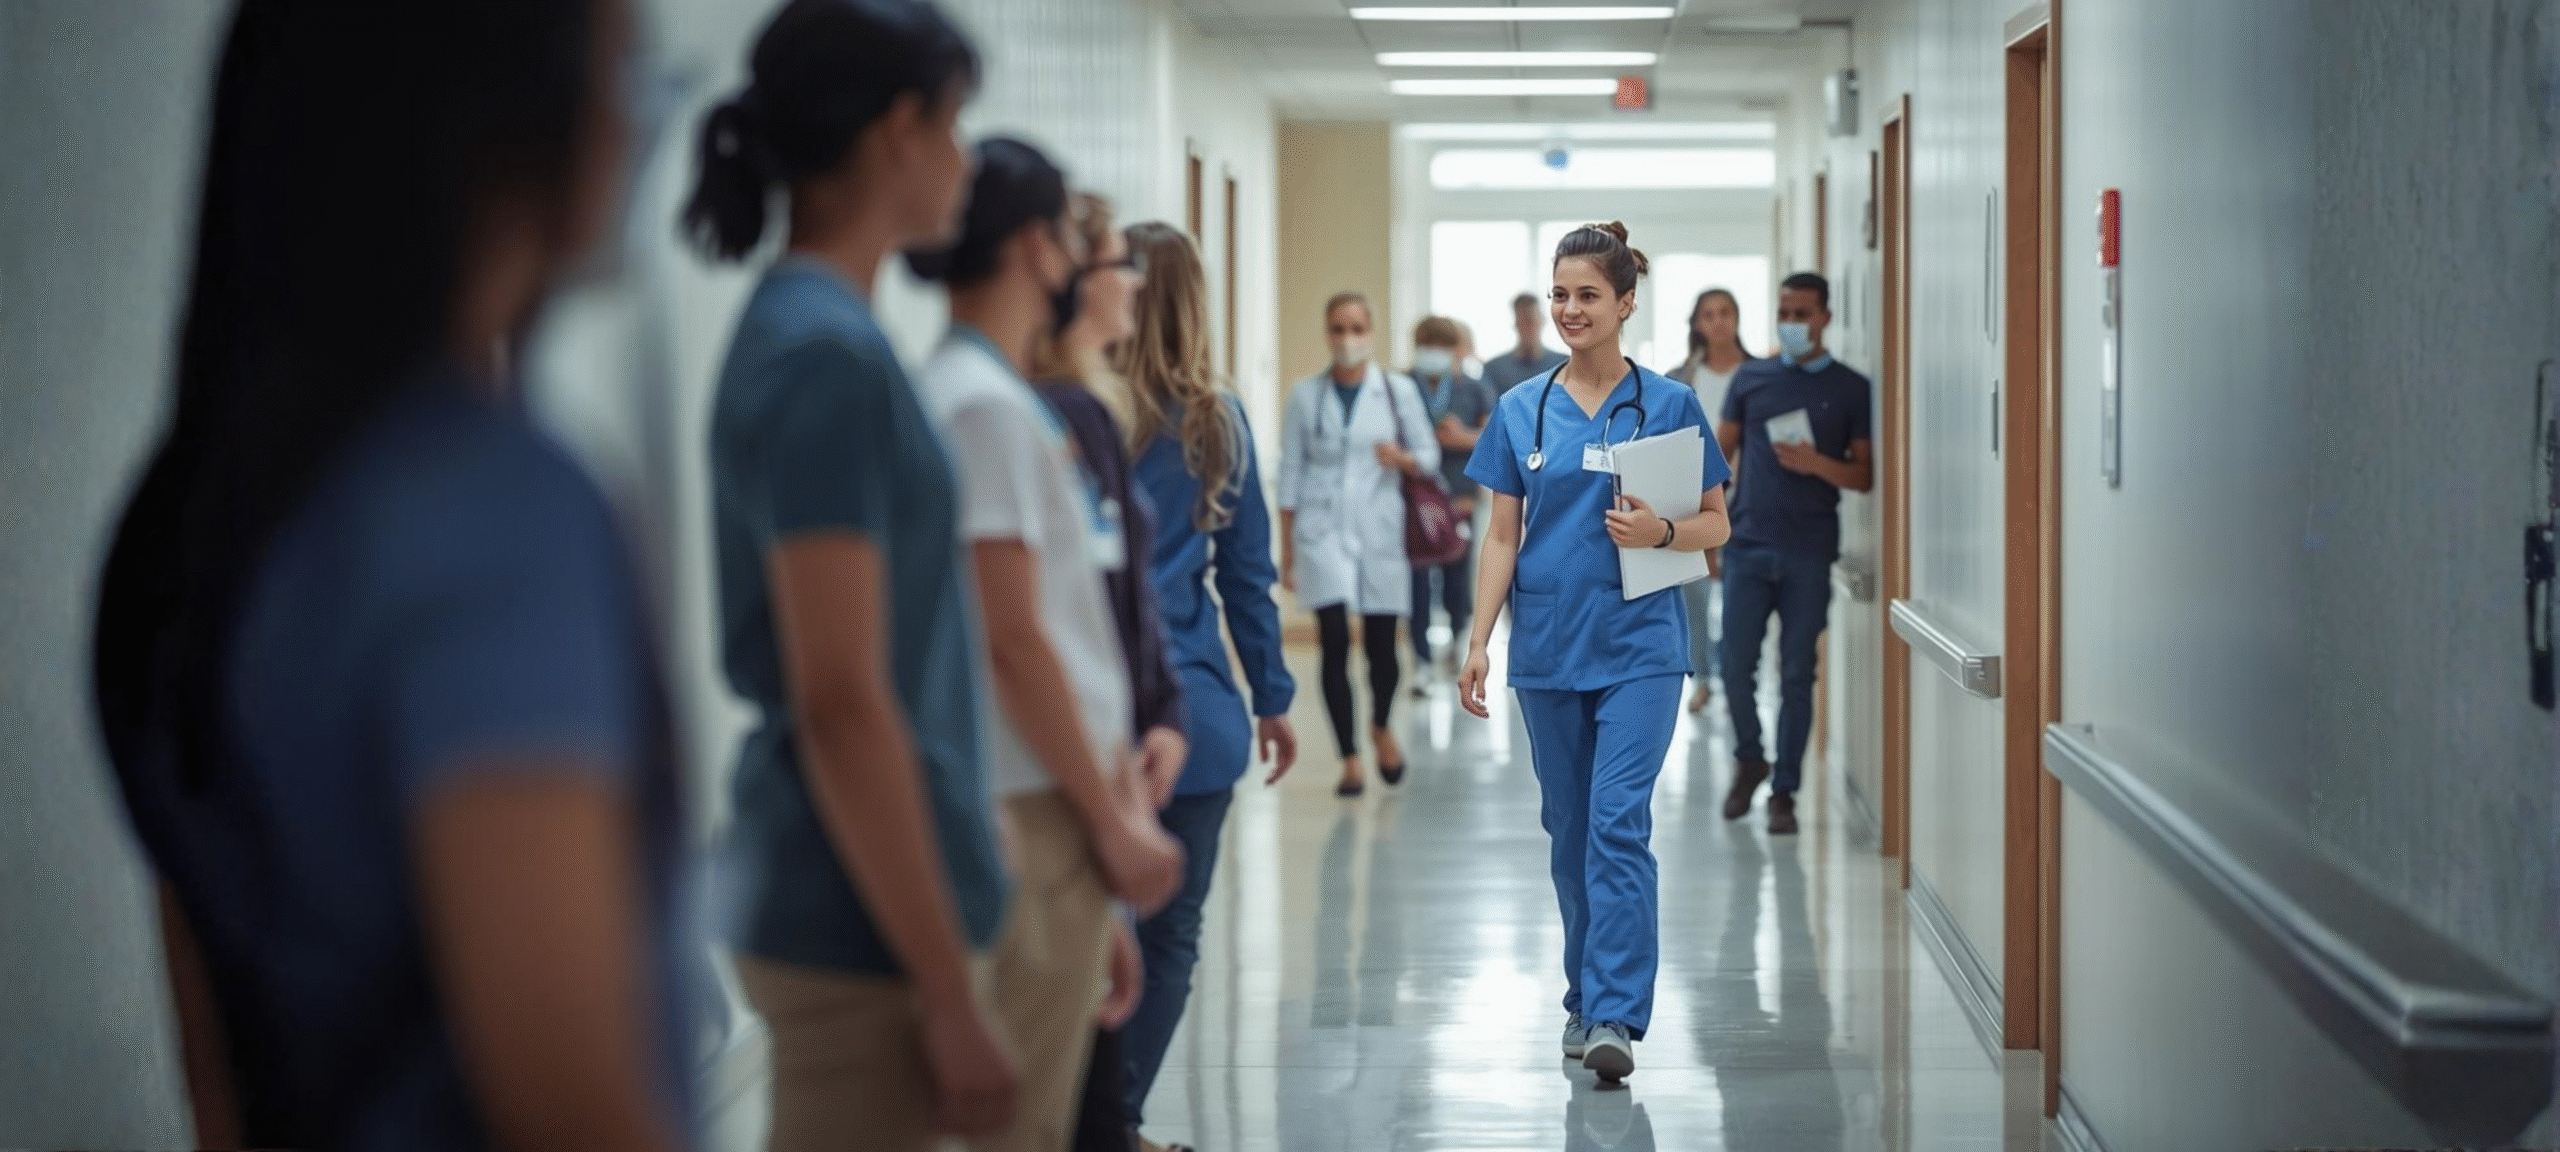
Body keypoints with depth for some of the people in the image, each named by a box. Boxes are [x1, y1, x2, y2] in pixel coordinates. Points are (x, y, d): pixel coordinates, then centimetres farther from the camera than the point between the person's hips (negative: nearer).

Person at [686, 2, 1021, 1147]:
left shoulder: (798, 330, 11)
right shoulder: (829, 354, -17)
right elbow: (841, 706, -22)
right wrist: (952, 993, -19)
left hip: (839, 906, 9)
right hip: (863, 922, -9)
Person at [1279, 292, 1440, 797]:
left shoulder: (1399, 389, 5)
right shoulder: (1305, 395, 5)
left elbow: (1429, 456, 8)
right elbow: (1290, 473, 6)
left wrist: (1402, 458, -15)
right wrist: (1287, 551, 3)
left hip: (1380, 529, 0)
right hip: (1323, 530, 0)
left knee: (1381, 645, 3)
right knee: (1335, 643, -10)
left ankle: (1381, 726, 34)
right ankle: (1350, 759, 0)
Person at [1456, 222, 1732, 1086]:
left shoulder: (1669, 405, -1)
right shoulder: (1521, 411, 6)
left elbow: (1716, 525, 4)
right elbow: (1503, 536, 7)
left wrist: (1662, 531, -17)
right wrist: (1478, 641, 0)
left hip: (1638, 646, -3)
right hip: (1547, 648, 3)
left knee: (1619, 823, -13)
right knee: (1568, 828, 11)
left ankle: (1615, 1017, -15)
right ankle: (1584, 1000, 23)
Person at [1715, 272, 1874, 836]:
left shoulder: (1851, 389, 3)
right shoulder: (1751, 378, 8)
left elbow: (1864, 475, 2)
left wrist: (1818, 464, -16)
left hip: (1810, 552, -1)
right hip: (1748, 545, 1)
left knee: (1797, 675, 2)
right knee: (1736, 667, 1)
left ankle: (1784, 791, 11)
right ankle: (1749, 760, 26)